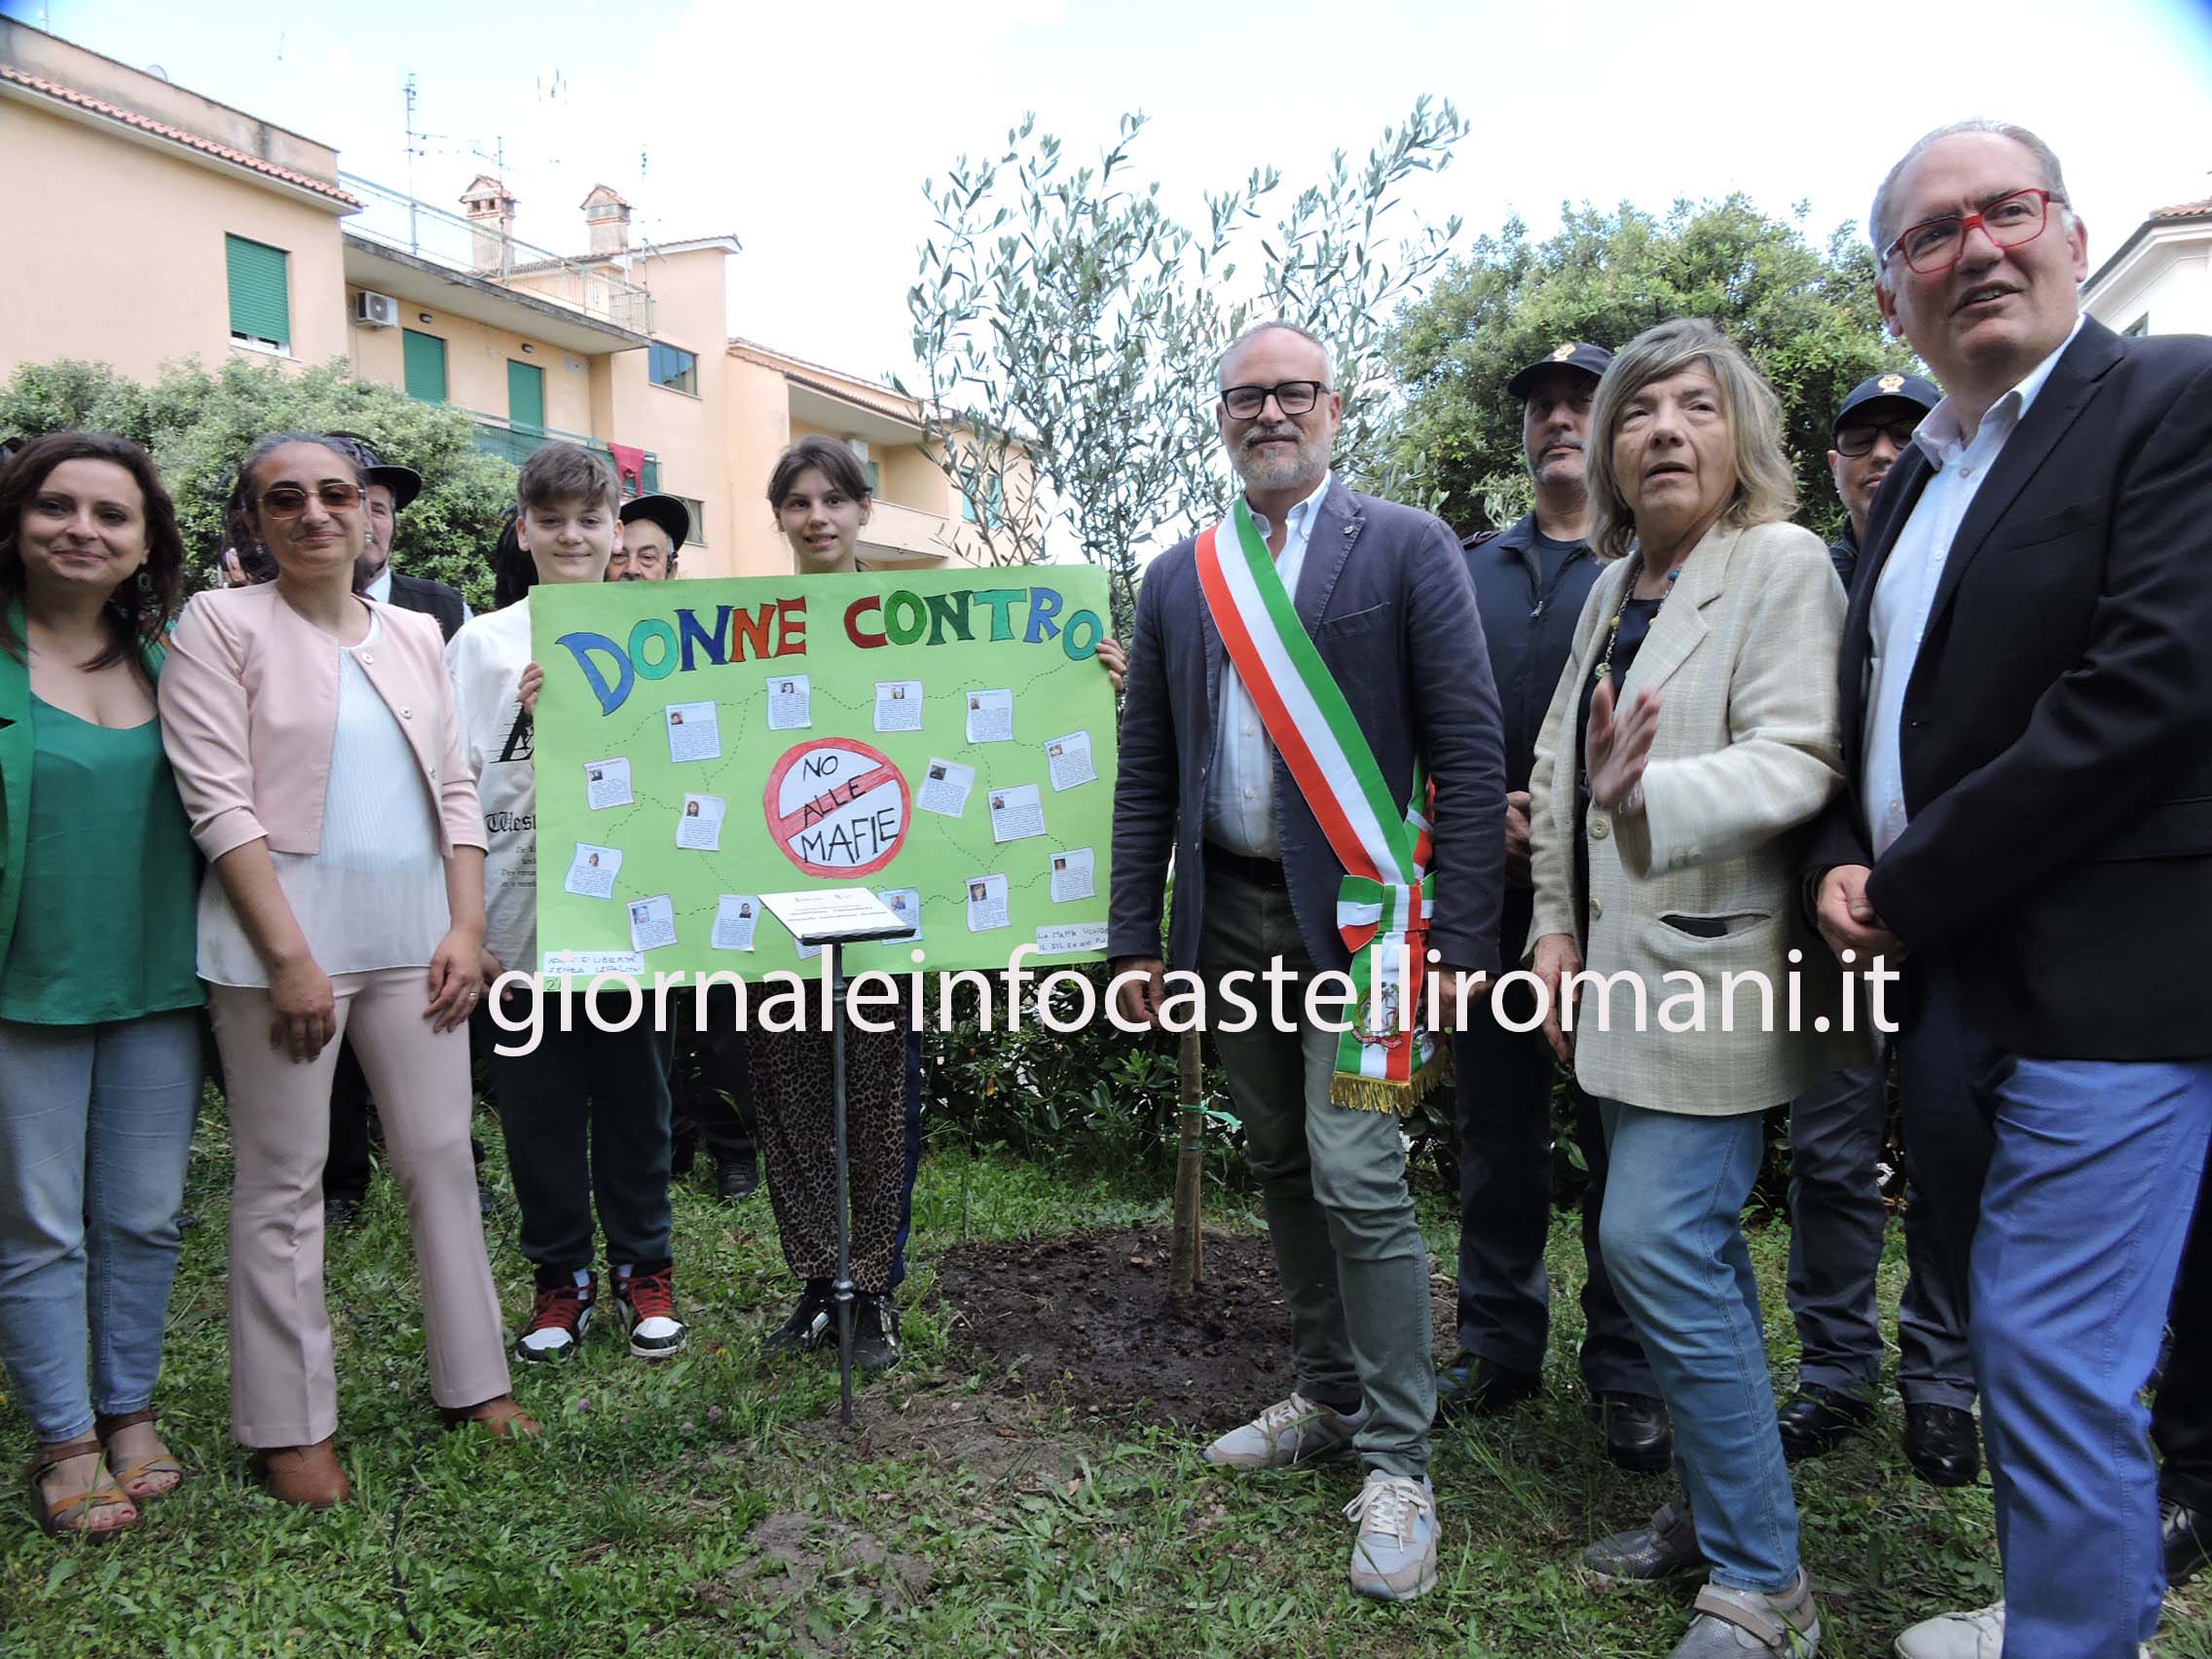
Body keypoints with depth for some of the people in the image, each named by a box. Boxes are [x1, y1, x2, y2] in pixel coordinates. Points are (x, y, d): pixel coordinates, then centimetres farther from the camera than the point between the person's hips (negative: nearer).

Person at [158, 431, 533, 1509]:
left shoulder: (414, 634, 13)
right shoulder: (221, 624, -1)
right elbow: (219, 800, -9)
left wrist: (467, 926, 1)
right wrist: (290, 955, -15)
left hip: (415, 931, 4)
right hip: (281, 932, -4)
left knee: (442, 1157, 8)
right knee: (282, 1181, 4)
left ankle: (472, 1378, 22)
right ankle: (289, 1426, 17)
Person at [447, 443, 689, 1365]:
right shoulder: (483, 644, 6)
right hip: (521, 919, 0)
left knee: (635, 1099, 9)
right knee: (538, 1107, 8)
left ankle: (643, 1270, 25)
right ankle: (560, 1276, 24)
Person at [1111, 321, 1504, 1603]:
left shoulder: (1409, 549, -2)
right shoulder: (1181, 579, 11)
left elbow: (1470, 751, -7)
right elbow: (1146, 775, 11)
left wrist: (1463, 936, -13)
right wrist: (1134, 939, 6)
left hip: (1356, 910, -5)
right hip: (1230, 912, 5)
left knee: (1359, 1181, -8)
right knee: (1282, 1168, 14)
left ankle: (1397, 1461, 10)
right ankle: (1332, 1398, 32)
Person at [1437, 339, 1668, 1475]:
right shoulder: (1467, 569, 14)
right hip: (1490, 891, 4)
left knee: (1621, 1137, 4)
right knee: (1497, 1132, 12)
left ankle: (1627, 1372, 20)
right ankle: (1499, 1343, 27)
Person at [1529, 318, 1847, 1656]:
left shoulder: (1783, 564, -7)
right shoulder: (1615, 585, 16)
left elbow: (1796, 760, -18)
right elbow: (1558, 761, 16)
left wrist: (1643, 794, -34)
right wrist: (1558, 925, 8)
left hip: (1713, 974, -7)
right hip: (1625, 972, 8)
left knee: (1656, 1244, -11)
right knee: (1693, 1246, 14)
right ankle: (1718, 1510, 30)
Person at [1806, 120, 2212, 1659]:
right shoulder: (1913, 483, 17)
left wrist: (1913, 890, -15)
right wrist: (1844, 863, 0)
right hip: (1947, 983, 8)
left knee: (2055, 1359, -5)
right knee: (2013, 1345, 19)